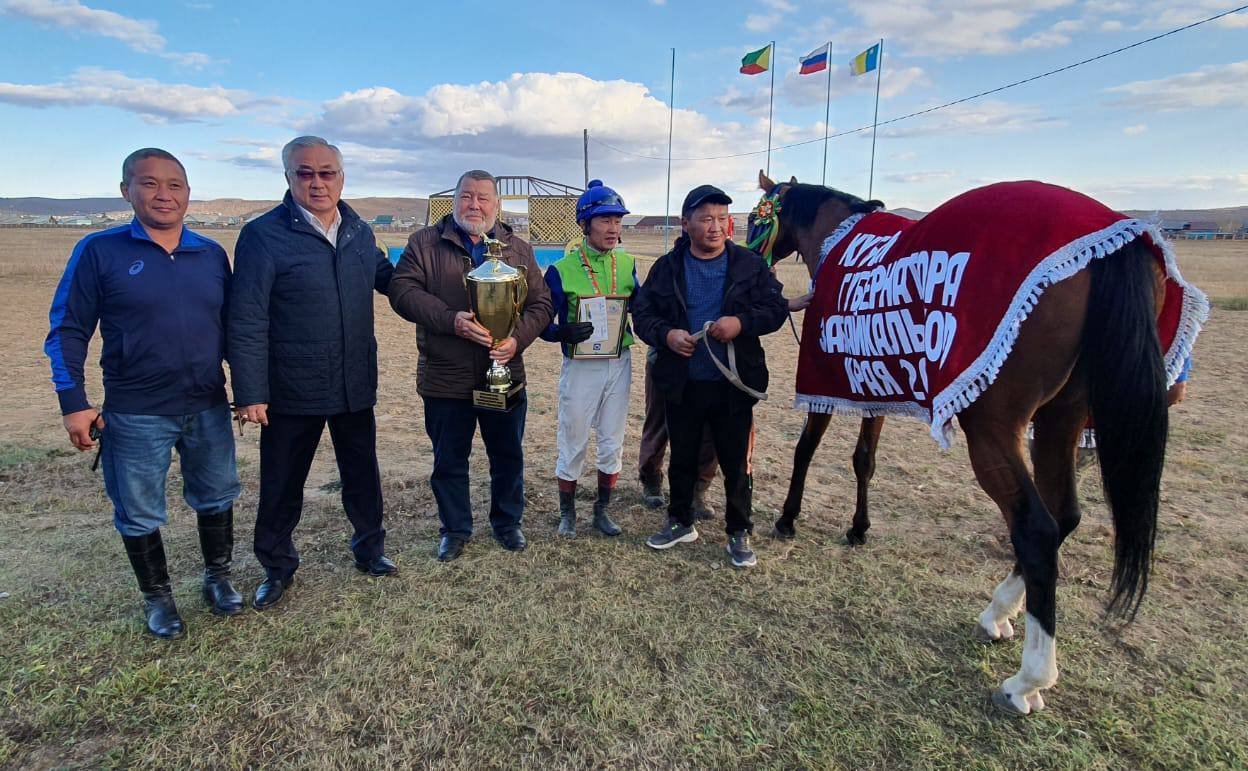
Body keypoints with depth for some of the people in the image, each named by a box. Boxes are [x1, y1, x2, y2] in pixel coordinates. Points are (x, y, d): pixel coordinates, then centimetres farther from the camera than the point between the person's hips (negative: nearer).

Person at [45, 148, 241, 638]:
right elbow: (67, 331, -4)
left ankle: (218, 579, 36)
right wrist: (74, 403, -9)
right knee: (139, 515, 10)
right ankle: (157, 598, 31)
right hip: (136, 415, -3)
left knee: (217, 498, 16)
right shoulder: (99, 251, -6)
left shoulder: (211, 254, 4)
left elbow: (229, 324, 10)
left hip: (209, 408, 3)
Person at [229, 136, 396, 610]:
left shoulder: (359, 232, 5)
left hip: (355, 388, 4)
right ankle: (277, 569, 33)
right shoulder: (263, 236, -11)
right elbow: (246, 322, -13)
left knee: (363, 475, 17)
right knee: (282, 487, 12)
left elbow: (386, 277, 24)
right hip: (291, 393, -4)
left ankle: (369, 549, 38)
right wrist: (250, 393, -15)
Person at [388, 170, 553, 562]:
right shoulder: (425, 243, 1)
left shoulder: (519, 250, 8)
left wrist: (518, 338, -14)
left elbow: (541, 303, 4)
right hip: (445, 379, -1)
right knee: (449, 460, 11)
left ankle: (507, 522, 35)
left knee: (508, 456, 14)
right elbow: (402, 290, -9)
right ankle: (455, 528, 31)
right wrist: (451, 320, -23)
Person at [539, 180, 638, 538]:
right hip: (581, 367, -4)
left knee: (612, 442, 13)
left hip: (619, 363, 4)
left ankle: (602, 510, 30)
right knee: (573, 444, 8)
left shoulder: (627, 264, 2)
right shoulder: (561, 270, -10)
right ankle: (567, 512, 27)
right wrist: (563, 333, -30)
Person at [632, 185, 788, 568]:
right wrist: (666, 334, -18)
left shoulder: (749, 264, -2)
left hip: (733, 386, -1)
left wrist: (742, 322, -21)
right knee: (682, 459, 17)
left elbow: (777, 308, -3)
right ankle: (680, 522, 36)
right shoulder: (667, 267, 1)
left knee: (736, 464, 9)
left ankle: (739, 532, 27)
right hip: (682, 384, 2)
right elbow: (643, 313, 2)